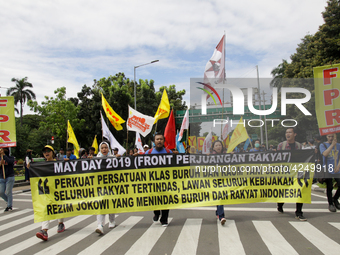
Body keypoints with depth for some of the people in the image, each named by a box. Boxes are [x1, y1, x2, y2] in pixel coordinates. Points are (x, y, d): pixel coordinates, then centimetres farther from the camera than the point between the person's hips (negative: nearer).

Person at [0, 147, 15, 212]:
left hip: (10, 177, -4)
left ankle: (10, 206, 9)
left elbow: (9, 161, -25)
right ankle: (8, 201, 27)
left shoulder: (11, 158, -1)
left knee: (8, 192, -4)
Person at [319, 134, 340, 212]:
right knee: (329, 187, 0)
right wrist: (332, 145, -16)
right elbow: (325, 154, -16)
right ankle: (330, 204, 16)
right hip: (327, 170, -3)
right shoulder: (323, 145, 2)